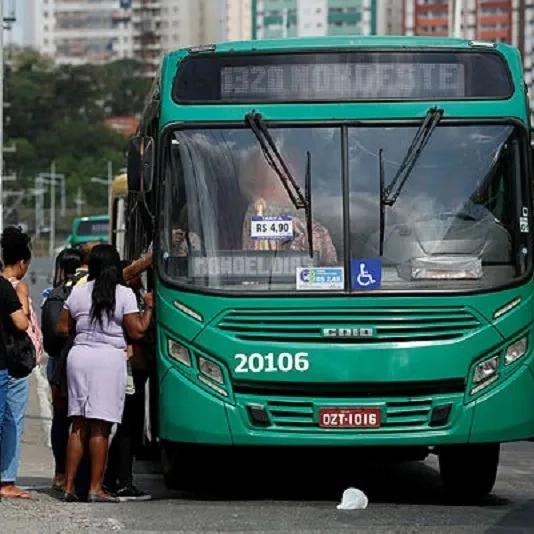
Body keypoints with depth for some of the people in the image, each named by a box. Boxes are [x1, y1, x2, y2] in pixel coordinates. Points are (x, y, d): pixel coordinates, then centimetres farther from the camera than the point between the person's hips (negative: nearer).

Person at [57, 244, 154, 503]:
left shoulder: (78, 292, 7)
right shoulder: (124, 294, -4)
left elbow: (62, 329, 10)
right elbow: (137, 332, -7)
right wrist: (149, 308, 7)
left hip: (78, 355, 4)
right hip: (109, 358, -4)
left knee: (79, 425, 10)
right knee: (100, 427, -3)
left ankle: (69, 486, 8)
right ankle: (95, 488, -3)